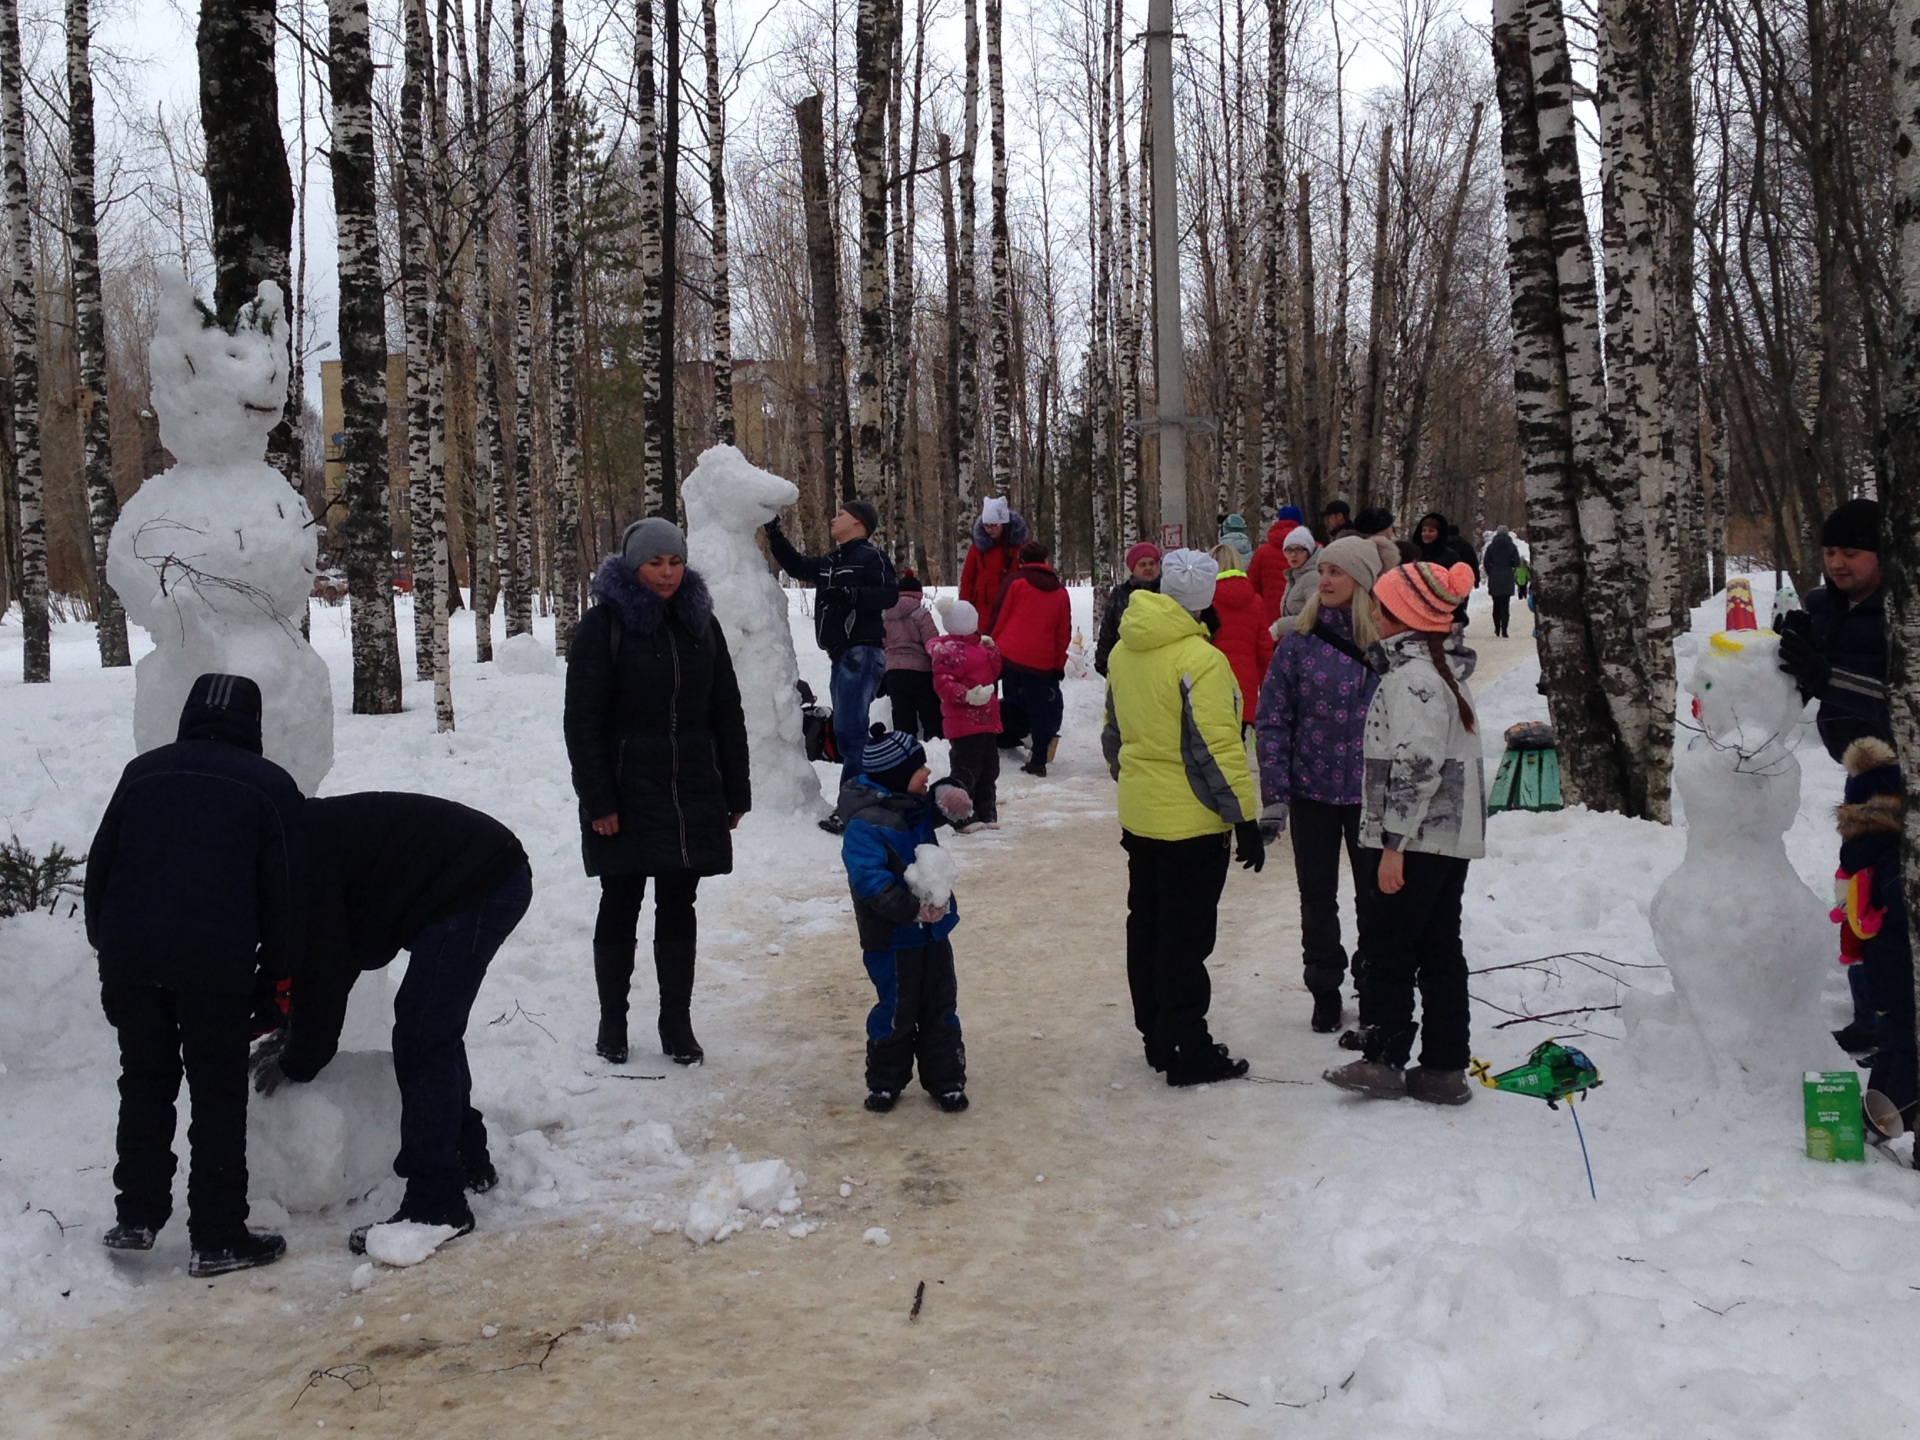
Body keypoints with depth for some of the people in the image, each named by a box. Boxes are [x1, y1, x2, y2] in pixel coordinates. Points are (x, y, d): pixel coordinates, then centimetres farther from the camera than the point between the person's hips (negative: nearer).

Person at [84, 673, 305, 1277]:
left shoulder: (144, 771, 17)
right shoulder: (270, 785, 7)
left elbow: (99, 866, 17)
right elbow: (286, 893, 5)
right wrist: (273, 972, 16)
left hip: (128, 954, 3)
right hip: (215, 960, -3)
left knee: (144, 1083, 19)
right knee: (219, 1094, 6)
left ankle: (136, 1216, 22)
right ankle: (218, 1238, 8)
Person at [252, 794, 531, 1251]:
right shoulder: (302, 837, 15)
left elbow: (322, 967, -12)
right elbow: (326, 953, 25)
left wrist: (297, 1061, 1)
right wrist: (293, 1035, 24)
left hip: (479, 886, -11)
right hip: (492, 874, 11)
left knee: (421, 1038, -10)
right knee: (435, 1029, 22)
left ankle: (436, 1205, -6)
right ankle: (467, 1160, 36)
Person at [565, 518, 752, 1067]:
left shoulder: (701, 624, 8)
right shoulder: (603, 626, -6)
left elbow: (727, 714, 11)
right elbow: (582, 721, -9)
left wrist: (736, 793, 7)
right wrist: (597, 801, -14)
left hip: (691, 795, 4)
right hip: (627, 795, -3)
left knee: (679, 905, 8)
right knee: (620, 905, 6)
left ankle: (677, 1021, 18)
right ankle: (612, 1021, 19)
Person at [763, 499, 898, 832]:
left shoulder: (870, 557, -5)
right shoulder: (830, 562, 21)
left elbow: (889, 593, -16)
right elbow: (796, 565, 29)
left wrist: (850, 595, -24)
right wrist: (775, 535, 20)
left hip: (862, 653, -10)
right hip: (843, 655, 10)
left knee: (849, 730, -15)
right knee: (848, 731, 11)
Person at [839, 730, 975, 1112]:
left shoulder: (914, 807, 4)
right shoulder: (866, 825, -24)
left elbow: (930, 816, 28)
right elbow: (869, 879, -31)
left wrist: (946, 805, 5)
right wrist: (912, 908, -33)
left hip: (933, 930, 8)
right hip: (893, 939, -8)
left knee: (940, 1008, 14)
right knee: (897, 1012, 4)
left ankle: (945, 1080, 25)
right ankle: (884, 1081, 24)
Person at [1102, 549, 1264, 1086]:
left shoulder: (1124, 652, 4)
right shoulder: (1200, 660, -20)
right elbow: (1216, 750, -21)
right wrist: (1245, 819, -14)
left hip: (1138, 815, 7)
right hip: (1191, 821, -7)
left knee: (1147, 926, 15)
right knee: (1186, 940, 0)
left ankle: (1157, 1038, 26)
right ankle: (1188, 1054, 7)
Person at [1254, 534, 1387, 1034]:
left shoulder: (1388, 641, -5)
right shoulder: (1299, 639, -4)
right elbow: (1272, 718, -4)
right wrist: (1274, 796, -9)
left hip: (1371, 792, -1)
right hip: (1311, 789, 1)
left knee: (1375, 898, 11)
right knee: (1317, 898, 11)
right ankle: (1325, 991, 27)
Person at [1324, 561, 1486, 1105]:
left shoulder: (1412, 677, -16)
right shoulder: (1443, 668, 15)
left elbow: (1417, 765, -23)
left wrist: (1395, 842, -21)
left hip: (1420, 840, -10)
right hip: (1452, 837, 10)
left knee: (1386, 944, 1)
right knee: (1439, 948, 11)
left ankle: (1384, 1060, 7)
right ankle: (1444, 1068, 15)